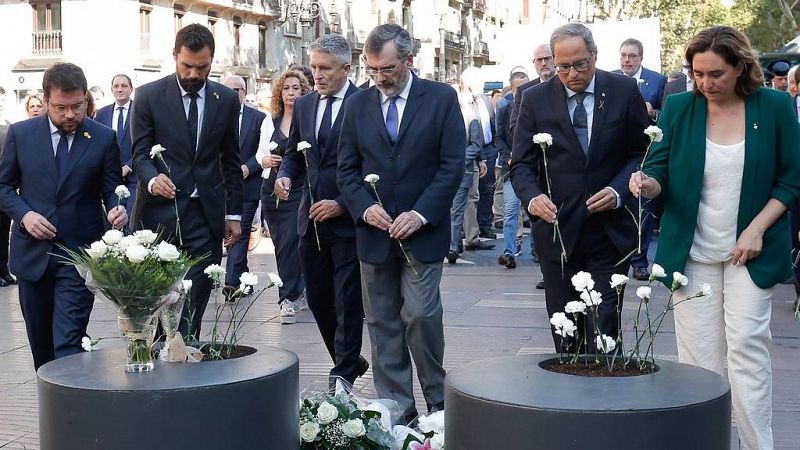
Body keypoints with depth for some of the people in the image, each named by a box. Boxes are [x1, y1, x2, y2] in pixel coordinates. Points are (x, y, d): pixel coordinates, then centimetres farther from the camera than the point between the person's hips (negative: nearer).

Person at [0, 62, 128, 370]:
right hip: (32, 252, 3)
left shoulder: (103, 138, -2)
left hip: (80, 253, -3)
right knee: (40, 341, 14)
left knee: (68, 342, -11)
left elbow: (112, 190, 2)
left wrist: (117, 210, -21)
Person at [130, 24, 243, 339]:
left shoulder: (227, 100, 7)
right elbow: (140, 154, -1)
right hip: (159, 212, -1)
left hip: (206, 215, 2)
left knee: (194, 304, -2)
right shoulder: (149, 96, 0)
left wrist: (234, 214, 11)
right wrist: (152, 179, -23)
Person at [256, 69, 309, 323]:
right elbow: (260, 152, 15)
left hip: (299, 189, -5)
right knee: (281, 243, 9)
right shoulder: (270, 121, 11)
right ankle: (297, 290, 26)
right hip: (272, 188, 5)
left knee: (290, 241, -12)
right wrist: (265, 160, -6)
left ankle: (288, 298, -7)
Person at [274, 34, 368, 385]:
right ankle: (349, 361, 28)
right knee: (317, 299, 12)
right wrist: (285, 175, -3)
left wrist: (343, 204, -17)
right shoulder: (303, 105, 11)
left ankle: (342, 376, 7)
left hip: (347, 219, -6)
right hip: (312, 220, 7)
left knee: (348, 303, -1)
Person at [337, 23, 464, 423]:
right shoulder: (357, 104, 7)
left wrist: (421, 214, -14)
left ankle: (437, 401, 9)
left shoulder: (441, 98, -1)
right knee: (382, 323, 6)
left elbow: (452, 164, -5)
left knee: (421, 315, -9)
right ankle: (395, 407, 14)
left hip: (422, 229, -3)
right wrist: (364, 208, -9)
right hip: (374, 231, 3)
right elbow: (347, 169, 8)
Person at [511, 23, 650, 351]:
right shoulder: (535, 99, 2)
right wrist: (532, 197, -18)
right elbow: (521, 164, 2)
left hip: (610, 233, -1)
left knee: (603, 330, -5)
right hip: (556, 229, 1)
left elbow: (642, 153, 5)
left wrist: (618, 191, -13)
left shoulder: (625, 92, 0)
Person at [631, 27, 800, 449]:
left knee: (747, 347, -5)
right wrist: (648, 183, -23)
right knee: (698, 356, 1)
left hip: (750, 251, -1)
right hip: (693, 251, 1)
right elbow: (661, 171, 1)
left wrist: (757, 229, -10)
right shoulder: (678, 107, -1)